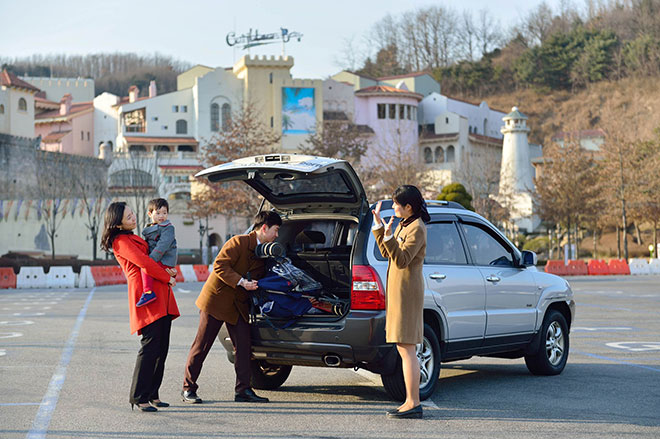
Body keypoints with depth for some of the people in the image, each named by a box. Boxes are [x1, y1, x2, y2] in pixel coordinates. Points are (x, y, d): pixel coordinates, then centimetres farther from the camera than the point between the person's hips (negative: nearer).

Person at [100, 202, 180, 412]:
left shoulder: (133, 239, 26)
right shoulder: (121, 241, -4)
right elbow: (144, 263, -15)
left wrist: (168, 271, 3)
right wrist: (167, 278, -5)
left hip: (161, 297, 9)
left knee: (161, 348, 7)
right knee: (150, 346, -14)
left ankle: (152, 394, 13)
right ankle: (139, 397, -9)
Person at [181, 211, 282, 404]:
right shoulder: (238, 242, -15)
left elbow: (258, 279, 16)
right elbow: (219, 266, -21)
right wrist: (241, 282, -27)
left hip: (238, 304, 8)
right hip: (217, 299, -7)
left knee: (244, 346, 1)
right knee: (201, 345, 0)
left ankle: (243, 390, 6)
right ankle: (188, 388, 9)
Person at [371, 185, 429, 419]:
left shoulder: (417, 229, -14)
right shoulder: (403, 225, 16)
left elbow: (401, 260, -21)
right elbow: (388, 254, 19)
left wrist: (389, 237, -30)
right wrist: (378, 226, 15)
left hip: (407, 291, -10)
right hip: (398, 291, 10)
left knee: (406, 348, -9)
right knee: (403, 348, 11)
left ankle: (413, 404, -7)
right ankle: (411, 402, 15)